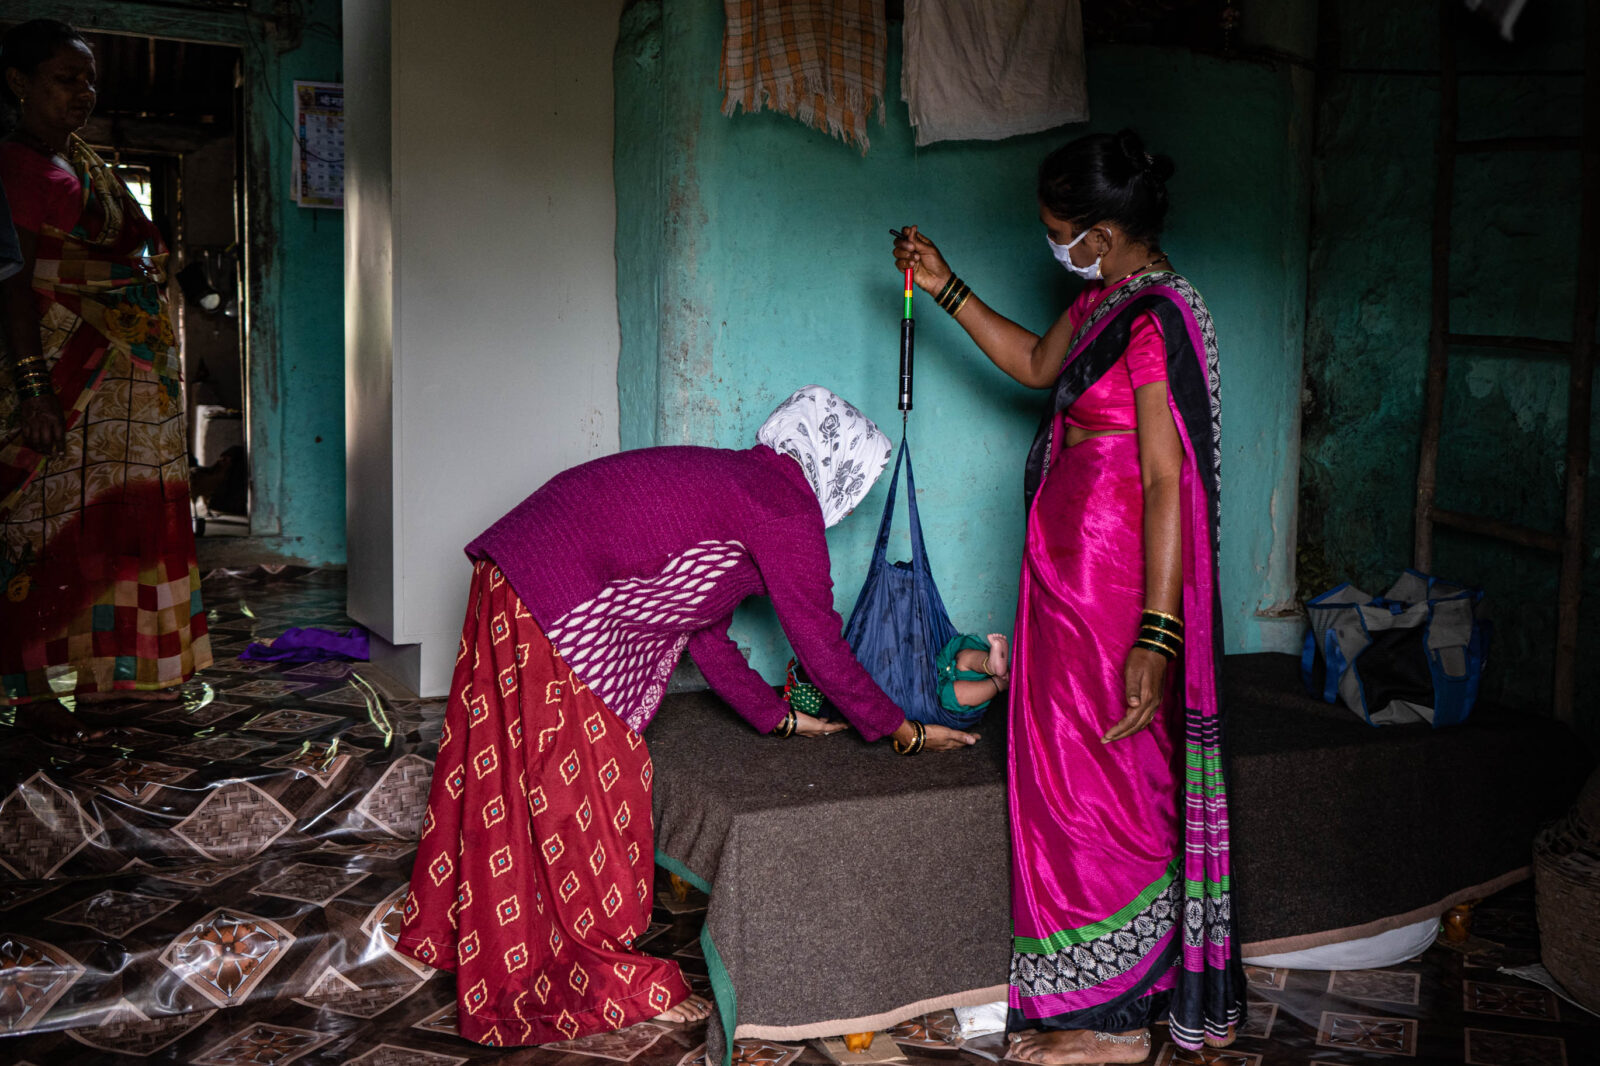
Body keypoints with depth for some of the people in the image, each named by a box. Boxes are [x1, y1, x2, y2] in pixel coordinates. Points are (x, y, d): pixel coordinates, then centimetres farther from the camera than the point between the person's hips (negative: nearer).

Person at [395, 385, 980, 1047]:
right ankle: (606, 982, 15)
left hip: (511, 586, 10)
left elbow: (705, 635, 24)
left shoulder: (734, 478, 21)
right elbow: (819, 642, -5)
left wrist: (777, 717, 31)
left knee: (504, 770, 22)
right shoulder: (786, 501, -8)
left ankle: (463, 934, 40)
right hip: (557, 603, -10)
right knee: (585, 782, 1)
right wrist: (902, 732, 6)